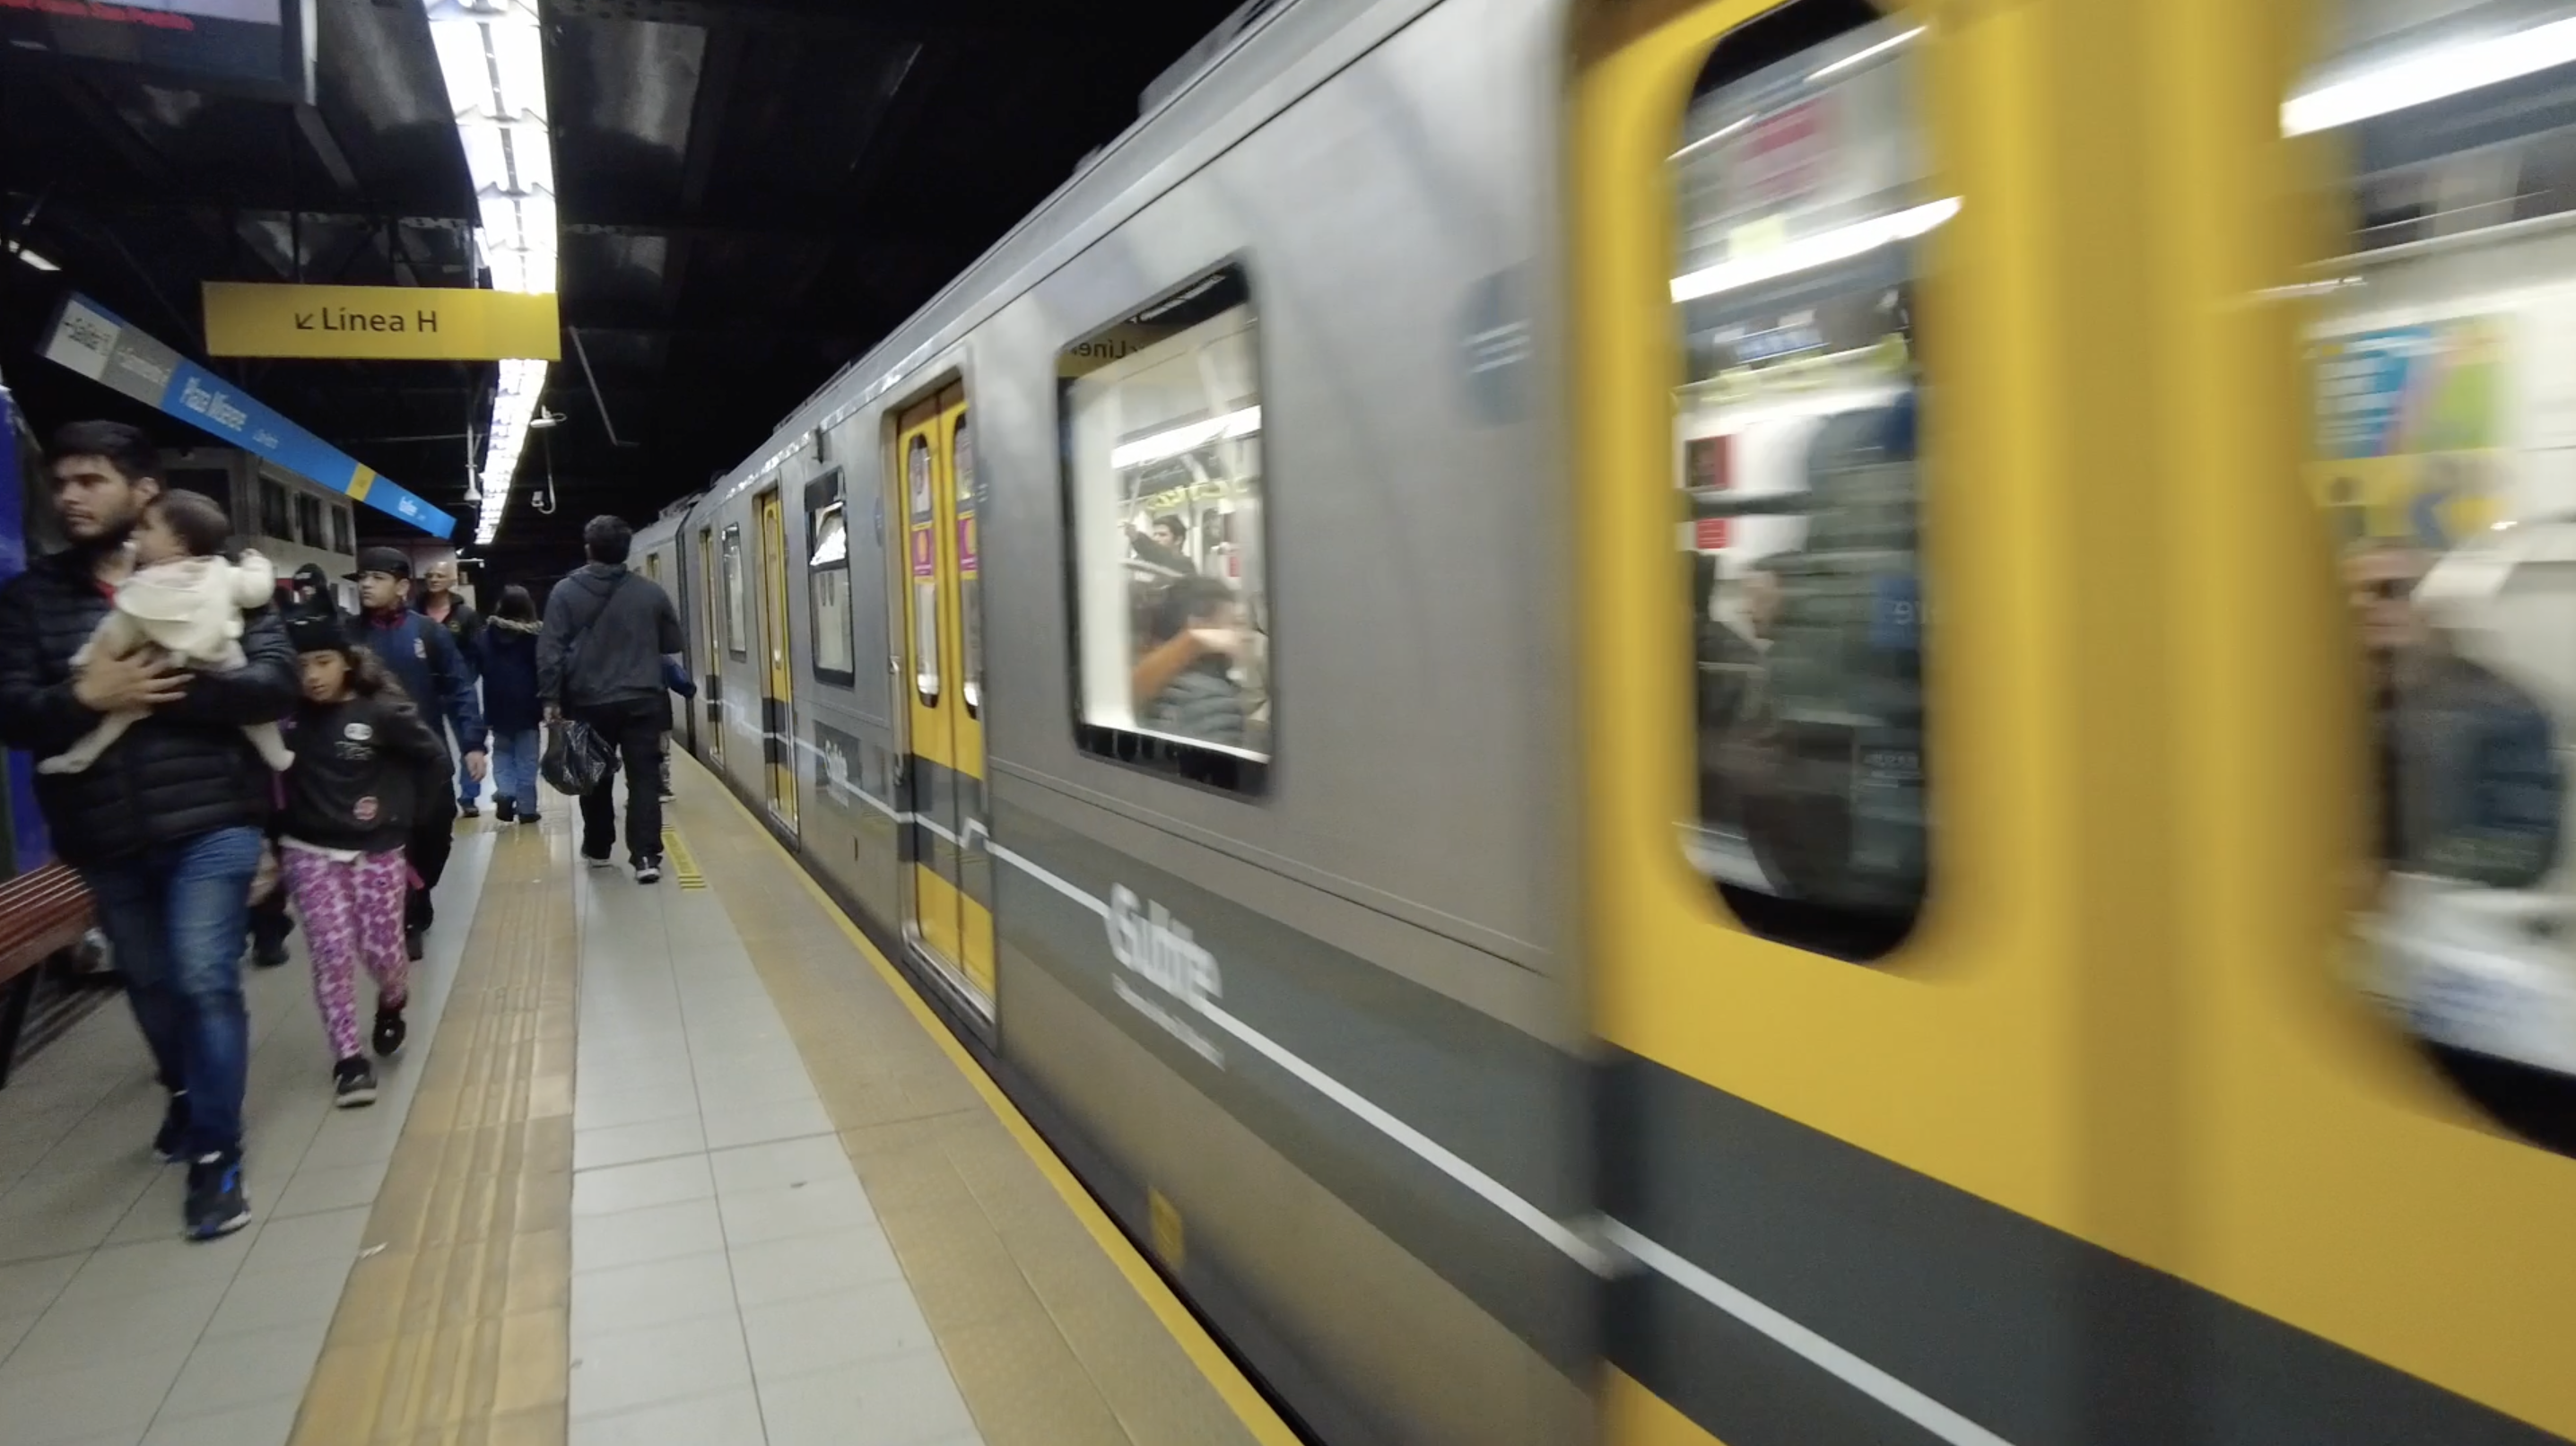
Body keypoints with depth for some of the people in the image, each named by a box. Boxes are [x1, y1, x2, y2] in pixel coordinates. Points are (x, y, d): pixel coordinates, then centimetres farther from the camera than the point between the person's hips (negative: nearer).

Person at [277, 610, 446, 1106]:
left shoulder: (382, 711, -10)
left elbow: (434, 758, -2)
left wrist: (400, 811, -1)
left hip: (376, 850, -1)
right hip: (309, 851, 1)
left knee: (381, 950, 2)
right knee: (331, 953, -3)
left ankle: (392, 1005, 37)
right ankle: (348, 1058, 8)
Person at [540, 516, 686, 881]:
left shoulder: (565, 592, -3)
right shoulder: (651, 591, -1)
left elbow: (550, 651, -6)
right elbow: (674, 644, 8)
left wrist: (550, 698, -2)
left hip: (588, 702, 1)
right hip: (642, 700, -1)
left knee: (596, 779, 16)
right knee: (644, 778, 0)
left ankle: (598, 849, 29)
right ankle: (646, 857, -8)